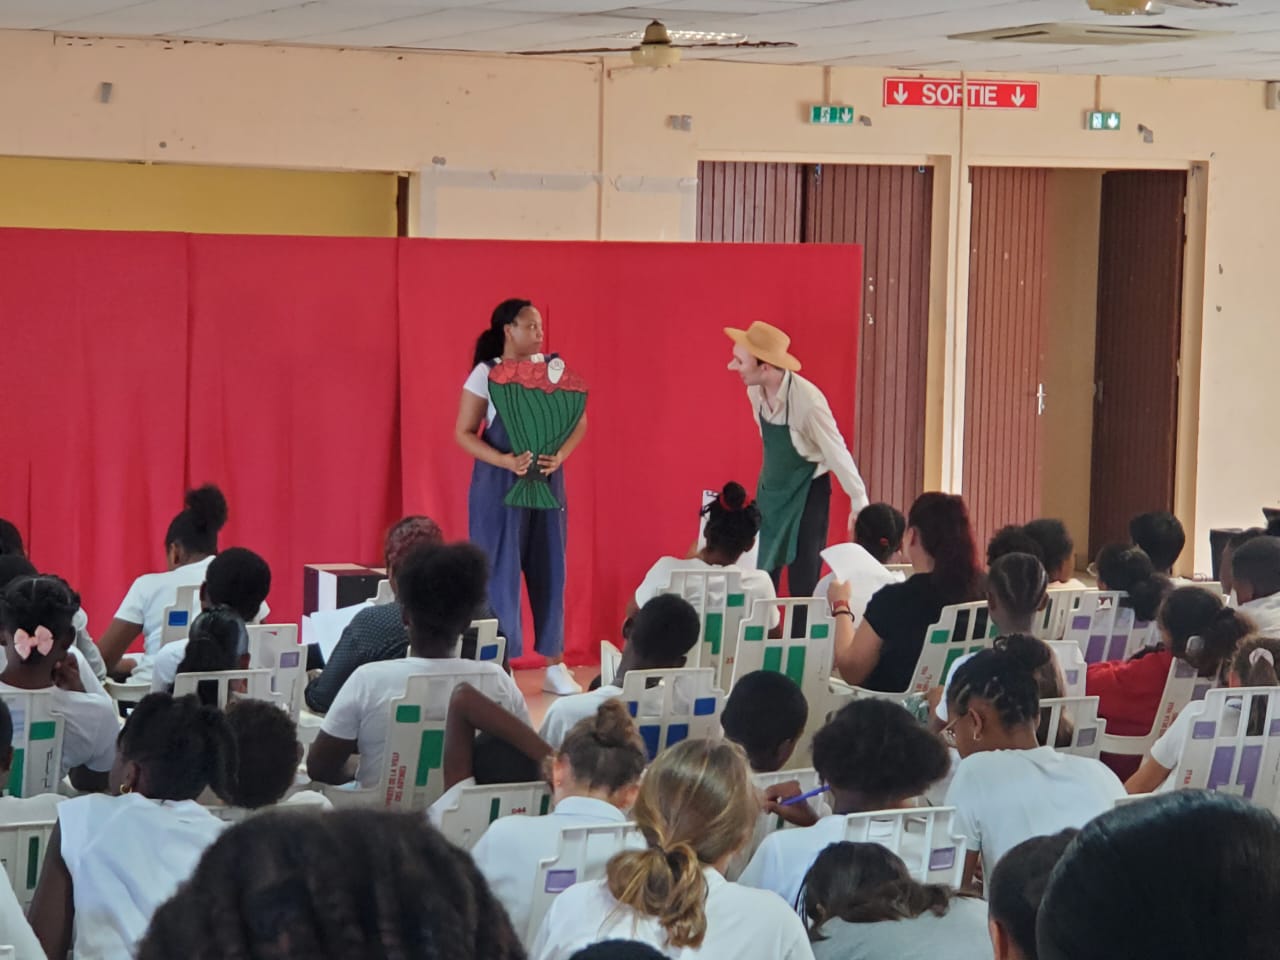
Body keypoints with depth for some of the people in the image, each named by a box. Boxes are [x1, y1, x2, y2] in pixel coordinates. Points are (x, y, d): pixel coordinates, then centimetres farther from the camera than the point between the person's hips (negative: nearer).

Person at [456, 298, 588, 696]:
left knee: (549, 567, 6)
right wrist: (506, 461, -20)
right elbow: (464, 432, -7)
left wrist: (561, 455, -13)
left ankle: (555, 666, 12)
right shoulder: (486, 374, -7)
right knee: (500, 570, -2)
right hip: (499, 484, -3)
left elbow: (579, 420, 6)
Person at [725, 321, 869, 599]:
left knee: (803, 585, -2)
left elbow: (836, 451, -19)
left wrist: (859, 502, -11)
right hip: (770, 488, 6)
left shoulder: (808, 401, -28)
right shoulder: (755, 392, -8)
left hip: (806, 491, -6)